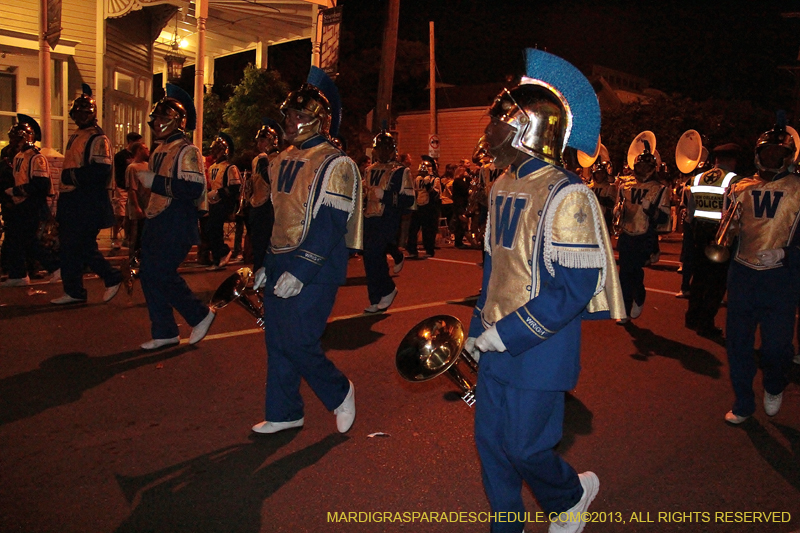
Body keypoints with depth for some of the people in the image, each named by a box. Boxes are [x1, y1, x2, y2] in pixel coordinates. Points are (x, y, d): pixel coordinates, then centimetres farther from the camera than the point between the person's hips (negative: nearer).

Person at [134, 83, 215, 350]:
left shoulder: (187, 152, -13)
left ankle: (200, 314, 11)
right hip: (155, 224, 9)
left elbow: (193, 189, -26)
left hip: (176, 228, -9)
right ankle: (163, 332, 19)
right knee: (149, 275, 9)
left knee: (163, 275, -10)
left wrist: (155, 182, -24)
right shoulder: (159, 151, 15)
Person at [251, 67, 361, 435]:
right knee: (276, 342, 11)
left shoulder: (335, 164, -13)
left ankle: (339, 393, 19)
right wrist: (267, 265, 17)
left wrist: (299, 273, -24)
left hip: (315, 272, -8)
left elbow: (330, 226, -20)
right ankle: (283, 414, 26)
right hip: (281, 265, 8)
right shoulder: (285, 160, 13)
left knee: (298, 344, -7)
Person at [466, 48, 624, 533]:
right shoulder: (503, 188, 7)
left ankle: (574, 494, 39)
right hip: (496, 346, 8)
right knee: (490, 439, 14)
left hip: (539, 352, -7)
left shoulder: (567, 196, -19)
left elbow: (577, 288, -22)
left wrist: (508, 334, -20)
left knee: (525, 448, 6)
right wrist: (479, 326, 15)